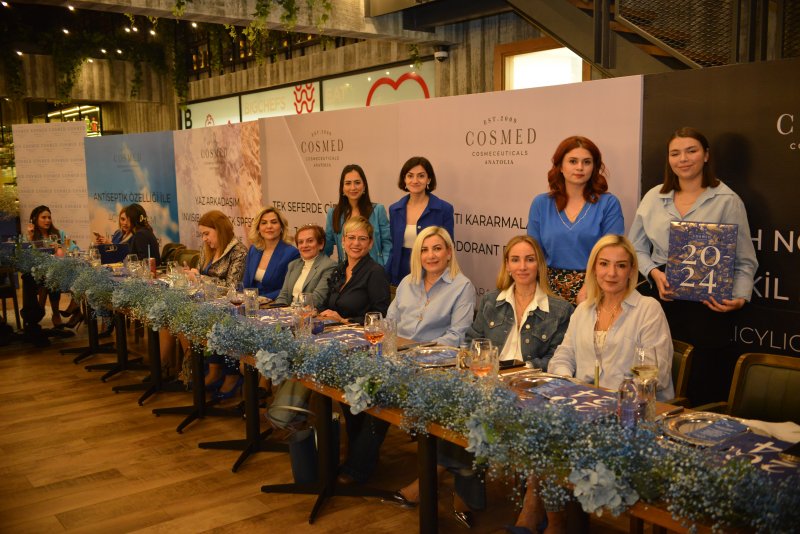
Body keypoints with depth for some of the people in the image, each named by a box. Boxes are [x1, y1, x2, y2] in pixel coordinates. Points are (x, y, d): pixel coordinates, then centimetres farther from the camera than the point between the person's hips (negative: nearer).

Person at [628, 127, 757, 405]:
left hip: (707, 305, -3)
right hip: (661, 300, 3)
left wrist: (740, 297, -15)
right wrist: (654, 273, -4)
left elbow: (744, 261, 1)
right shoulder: (653, 197, 11)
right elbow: (637, 248, 14)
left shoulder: (727, 201, 1)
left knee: (702, 387, -1)